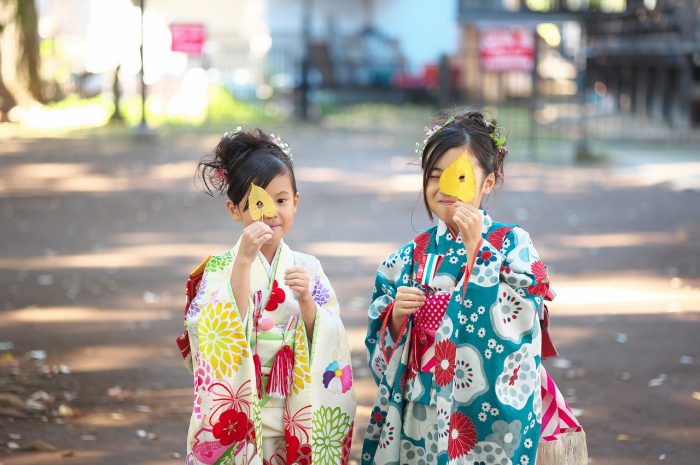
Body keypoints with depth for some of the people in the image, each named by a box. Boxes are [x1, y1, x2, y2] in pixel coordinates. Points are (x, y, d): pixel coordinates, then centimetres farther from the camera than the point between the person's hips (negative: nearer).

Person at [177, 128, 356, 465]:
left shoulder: (307, 269, 2)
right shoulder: (218, 270, -5)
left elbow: (328, 349, -2)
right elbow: (222, 335, -20)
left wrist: (305, 300, -18)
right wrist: (244, 261, -25)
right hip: (238, 425, -2)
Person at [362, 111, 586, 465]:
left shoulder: (512, 244, -5)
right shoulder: (410, 257, 5)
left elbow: (512, 321, -19)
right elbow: (383, 347, 8)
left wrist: (476, 247, -20)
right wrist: (396, 315, -13)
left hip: (491, 412, -3)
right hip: (423, 414, 3)